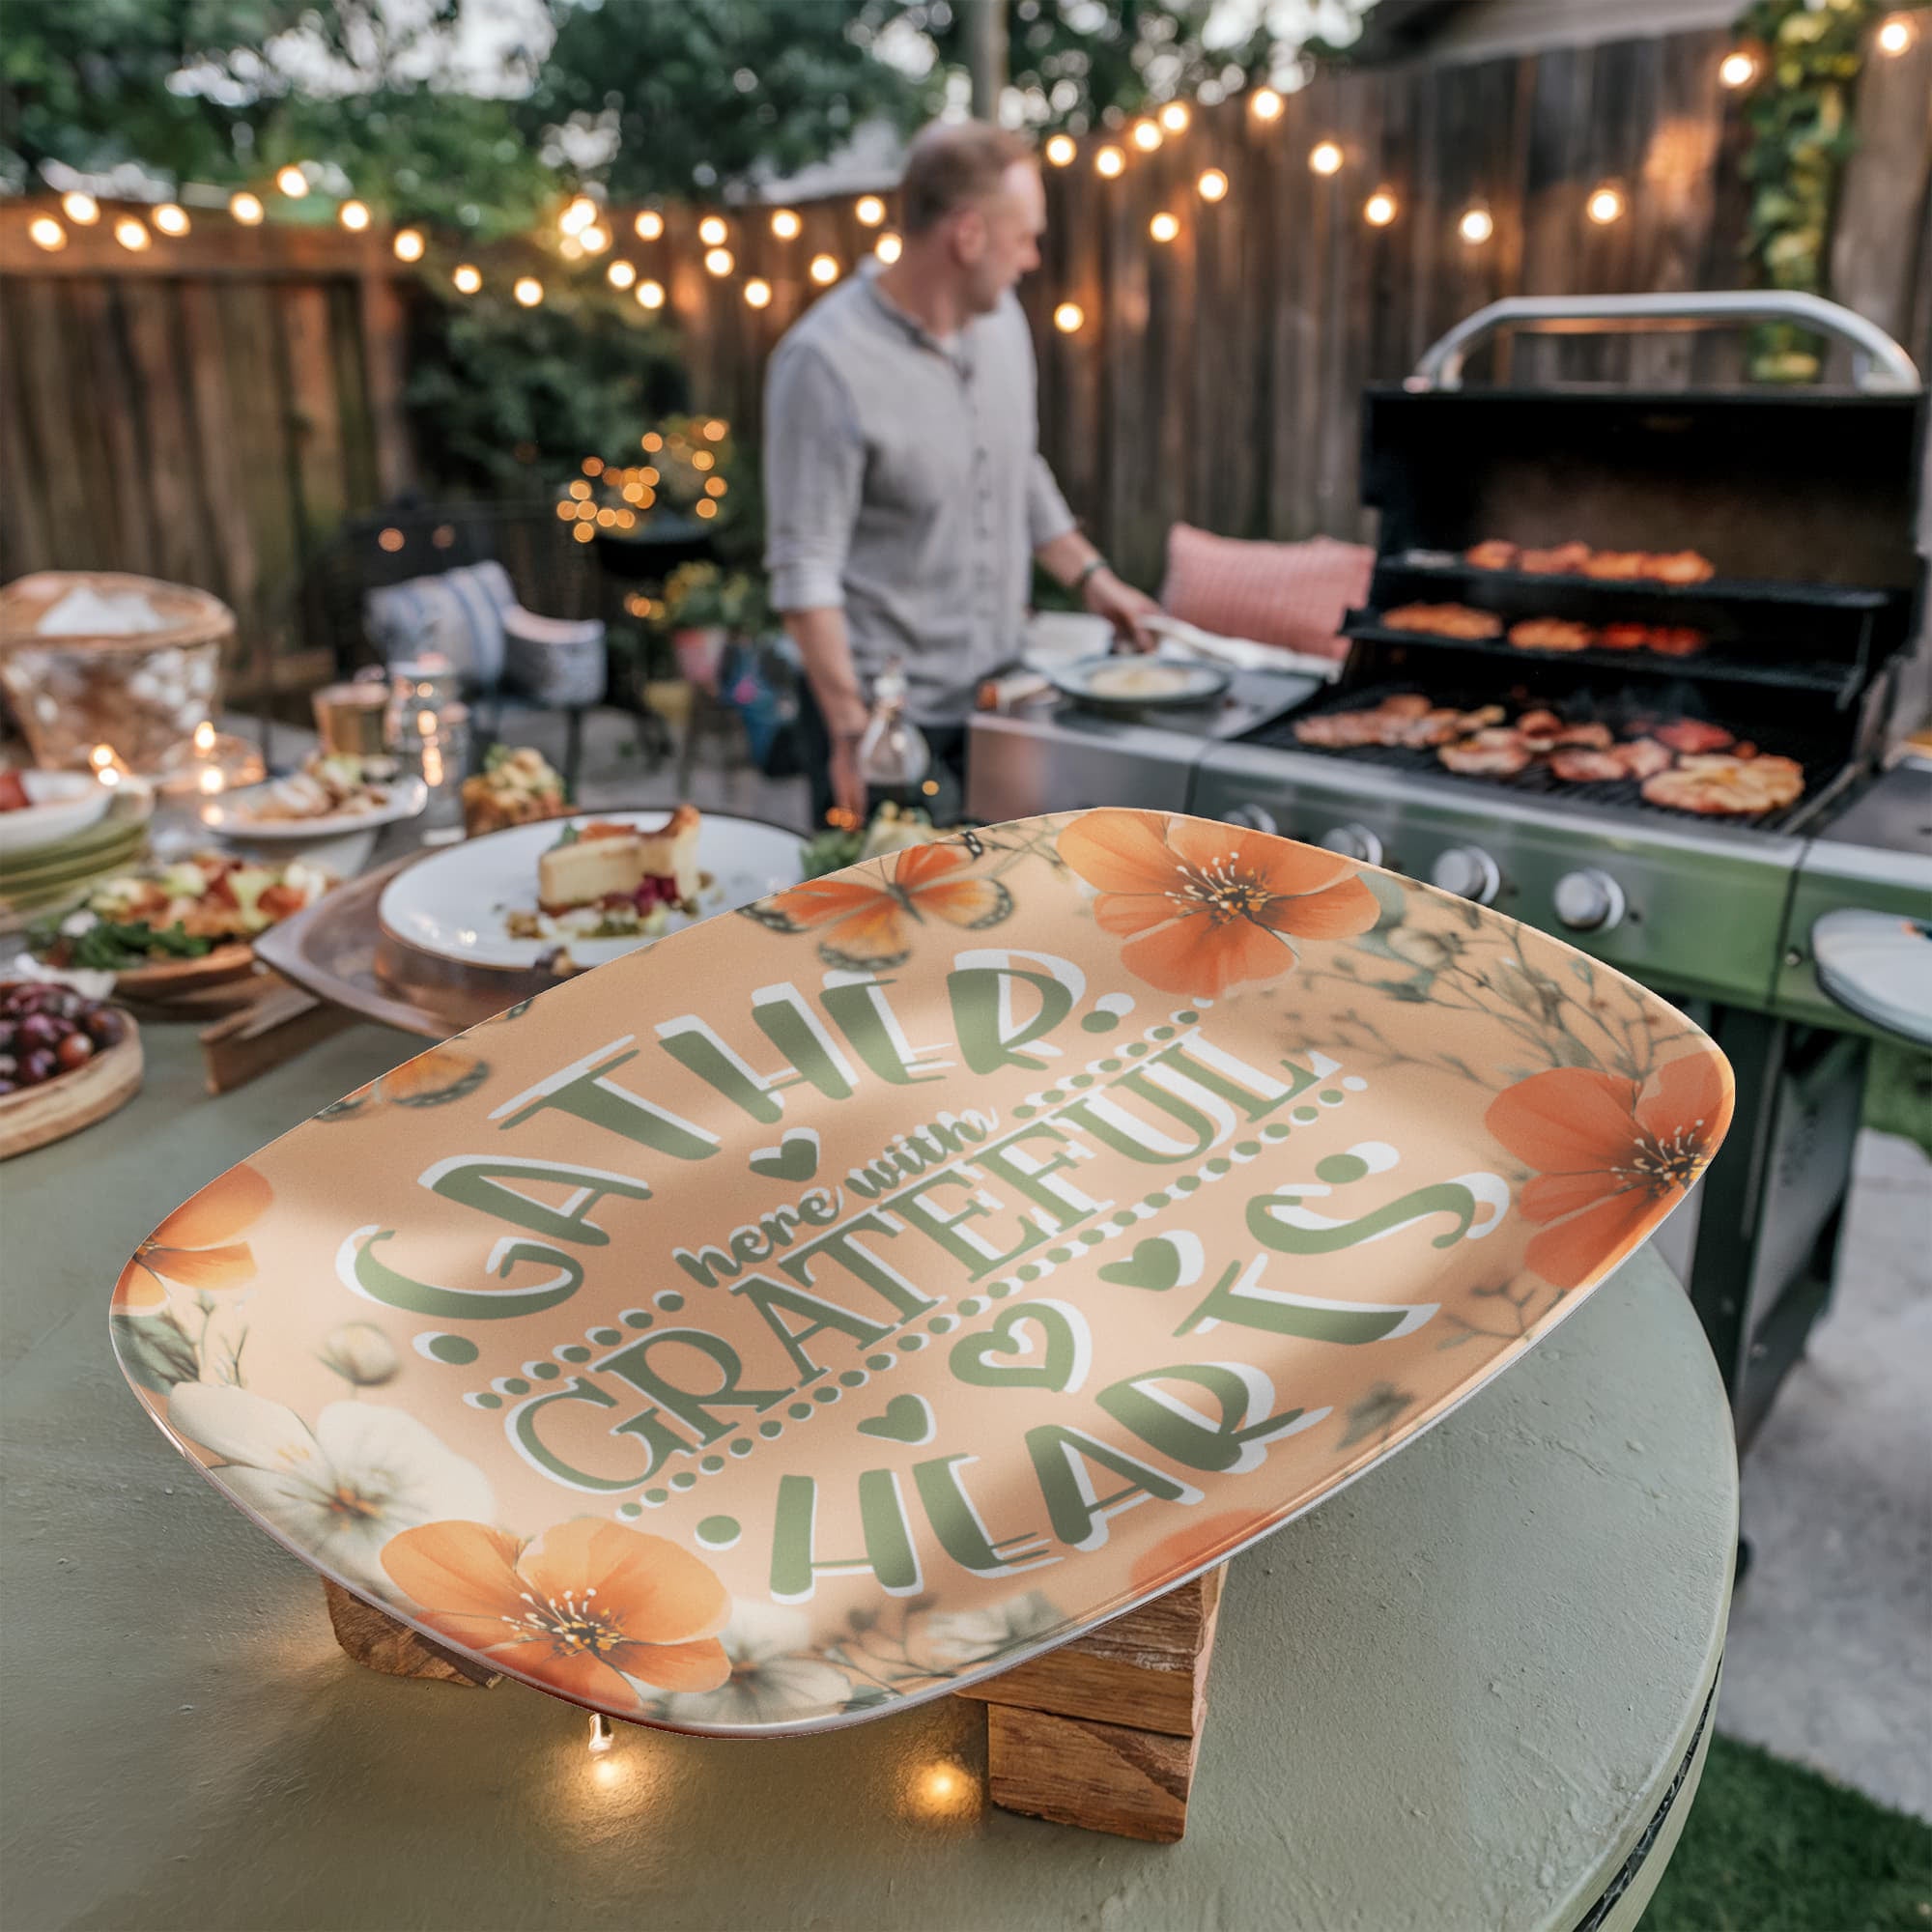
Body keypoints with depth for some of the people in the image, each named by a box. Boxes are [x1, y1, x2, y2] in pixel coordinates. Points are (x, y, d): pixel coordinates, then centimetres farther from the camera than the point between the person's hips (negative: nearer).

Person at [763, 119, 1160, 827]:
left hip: (998, 693, 7)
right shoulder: (825, 362, -18)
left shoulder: (1002, 318, 5)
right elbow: (804, 568, -19)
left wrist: (1091, 577, 12)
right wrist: (851, 731, -24)